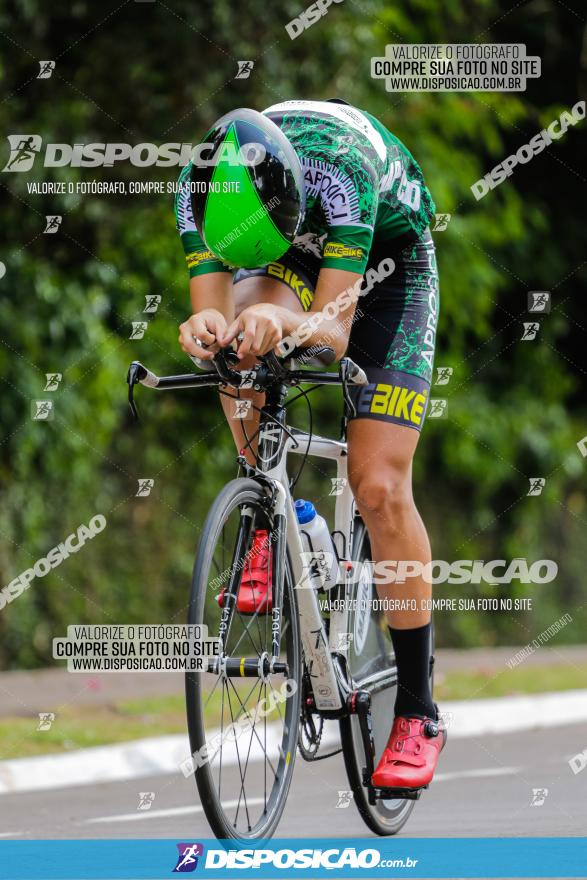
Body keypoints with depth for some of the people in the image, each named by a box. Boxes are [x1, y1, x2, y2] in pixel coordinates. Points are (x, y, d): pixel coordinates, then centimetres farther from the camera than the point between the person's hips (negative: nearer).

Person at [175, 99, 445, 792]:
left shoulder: (340, 165, -41)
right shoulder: (201, 186, -30)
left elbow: (335, 328, -43)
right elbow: (213, 308, -32)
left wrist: (289, 323, -65)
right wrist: (206, 330, -56)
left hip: (386, 266, -3)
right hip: (300, 264, 3)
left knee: (378, 488, -12)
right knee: (243, 325, -33)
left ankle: (417, 710, -1)